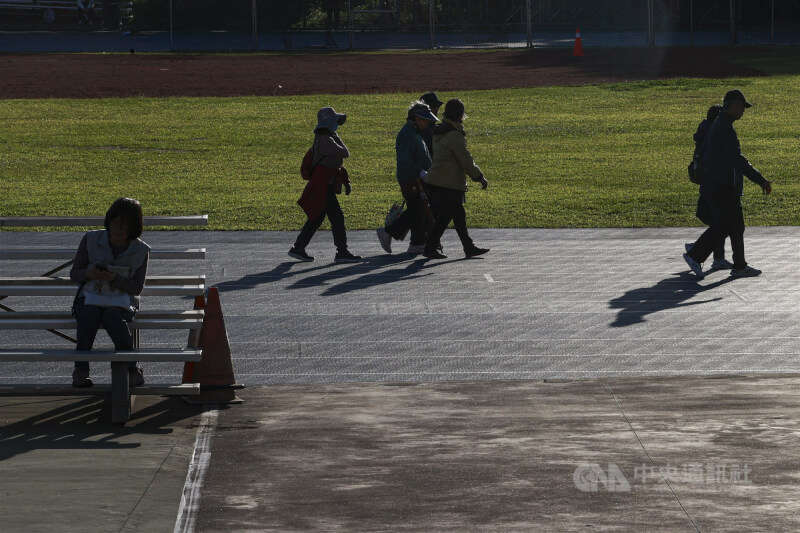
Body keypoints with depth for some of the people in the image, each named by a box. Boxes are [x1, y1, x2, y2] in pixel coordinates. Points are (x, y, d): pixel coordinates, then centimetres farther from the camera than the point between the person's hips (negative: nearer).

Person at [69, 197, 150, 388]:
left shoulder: (140, 250, 1)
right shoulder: (91, 240, 2)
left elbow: (137, 287, -2)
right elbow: (74, 273, 6)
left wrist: (114, 279, -21)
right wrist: (88, 274, -18)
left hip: (121, 299, -1)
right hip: (90, 297, 1)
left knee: (113, 316, -36)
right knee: (90, 315, -36)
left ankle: (131, 369, -29)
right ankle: (81, 369, -33)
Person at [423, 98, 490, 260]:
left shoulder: (439, 133, 10)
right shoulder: (454, 136, -19)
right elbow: (466, 160, -17)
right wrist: (480, 178, -9)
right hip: (448, 184, -10)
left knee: (459, 216, 15)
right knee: (444, 217, -2)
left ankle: (469, 247, 20)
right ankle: (430, 248, 2)